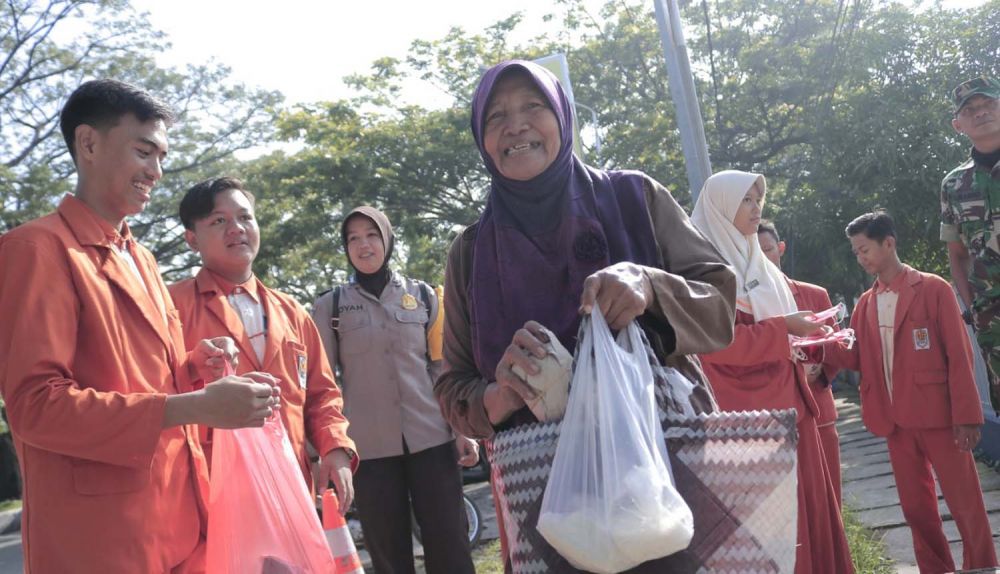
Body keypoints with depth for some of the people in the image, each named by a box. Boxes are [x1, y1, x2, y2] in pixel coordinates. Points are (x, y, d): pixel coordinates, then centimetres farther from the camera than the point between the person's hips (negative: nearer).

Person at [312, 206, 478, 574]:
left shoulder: (423, 295, 9)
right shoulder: (330, 306, 7)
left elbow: (444, 368, 10)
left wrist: (462, 429, 3)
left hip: (432, 439, 0)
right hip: (370, 447, 0)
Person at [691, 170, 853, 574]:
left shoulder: (759, 266, 17)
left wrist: (806, 344, 2)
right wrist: (784, 328, -15)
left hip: (787, 403, 8)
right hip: (745, 410, -8)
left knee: (808, 503, 9)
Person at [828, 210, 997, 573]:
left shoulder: (933, 289, -5)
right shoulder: (865, 303, 12)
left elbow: (959, 355, -8)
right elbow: (857, 358, 8)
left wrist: (966, 415, -13)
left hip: (938, 415, -5)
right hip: (895, 420, 5)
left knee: (966, 505, 3)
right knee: (916, 508, 11)